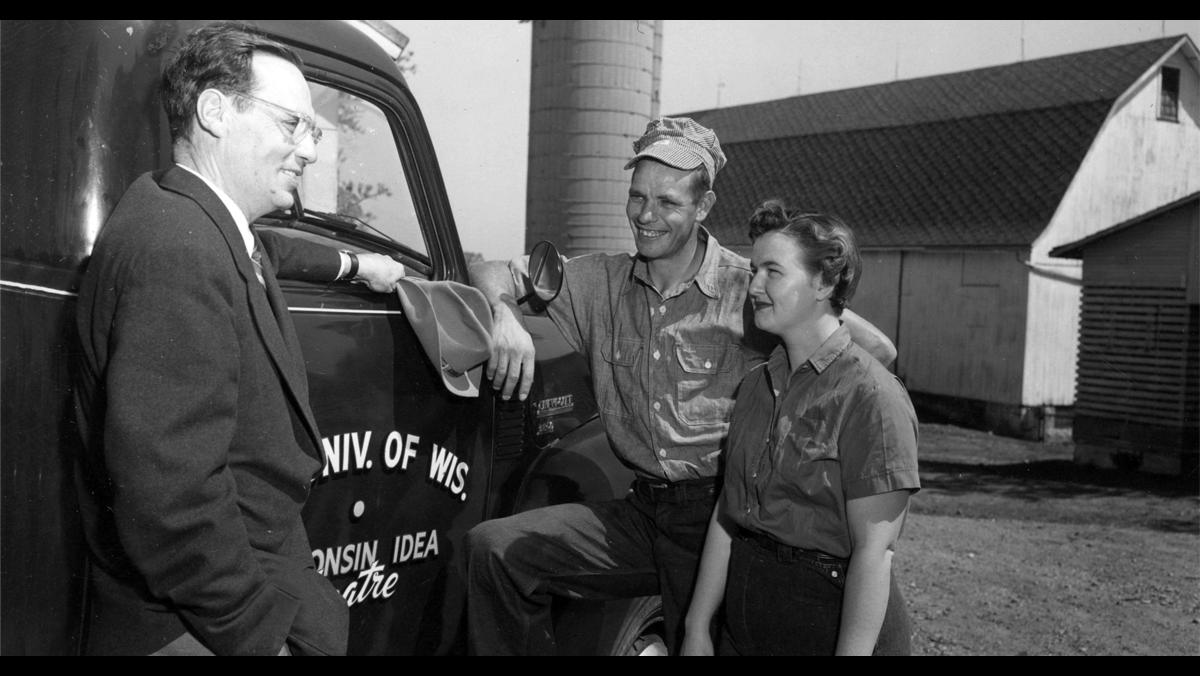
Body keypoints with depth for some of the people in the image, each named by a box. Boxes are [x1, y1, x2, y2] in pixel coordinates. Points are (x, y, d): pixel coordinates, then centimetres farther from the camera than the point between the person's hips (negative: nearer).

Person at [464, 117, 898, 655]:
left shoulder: (751, 292, -6)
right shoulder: (602, 282, 7)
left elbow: (878, 352, -6)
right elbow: (492, 273, 9)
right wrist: (505, 317, -13)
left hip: (722, 522, -3)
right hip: (642, 510, 3)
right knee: (494, 549, -13)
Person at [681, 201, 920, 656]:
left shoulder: (871, 398, -17)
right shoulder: (756, 385, 5)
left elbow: (874, 553, -20)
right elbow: (726, 515, 6)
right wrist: (697, 627, 6)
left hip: (828, 620, -6)